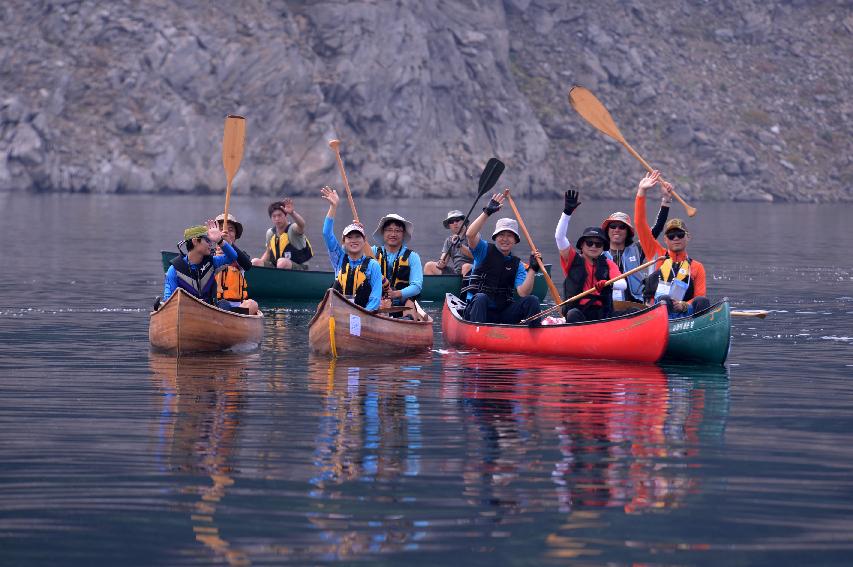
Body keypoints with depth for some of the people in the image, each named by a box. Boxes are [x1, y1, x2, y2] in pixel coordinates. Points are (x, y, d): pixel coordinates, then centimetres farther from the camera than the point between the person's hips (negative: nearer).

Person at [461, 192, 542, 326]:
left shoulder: (517, 264, 12)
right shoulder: (485, 251, 4)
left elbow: (523, 293, -4)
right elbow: (470, 235, -18)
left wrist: (532, 269, -14)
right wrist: (487, 212, -24)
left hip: (504, 312, 3)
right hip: (478, 310, -3)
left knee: (532, 300, -18)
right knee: (481, 297, -36)